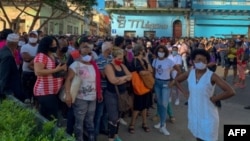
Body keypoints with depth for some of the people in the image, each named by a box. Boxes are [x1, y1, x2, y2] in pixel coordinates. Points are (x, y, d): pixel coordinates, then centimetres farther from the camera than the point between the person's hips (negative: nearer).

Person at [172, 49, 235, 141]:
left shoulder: (212, 76, -18)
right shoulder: (190, 73, -4)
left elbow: (230, 92, -23)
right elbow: (176, 80, 14)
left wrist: (214, 98, -16)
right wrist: (185, 92, 3)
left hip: (208, 115, -5)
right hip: (193, 113, 5)